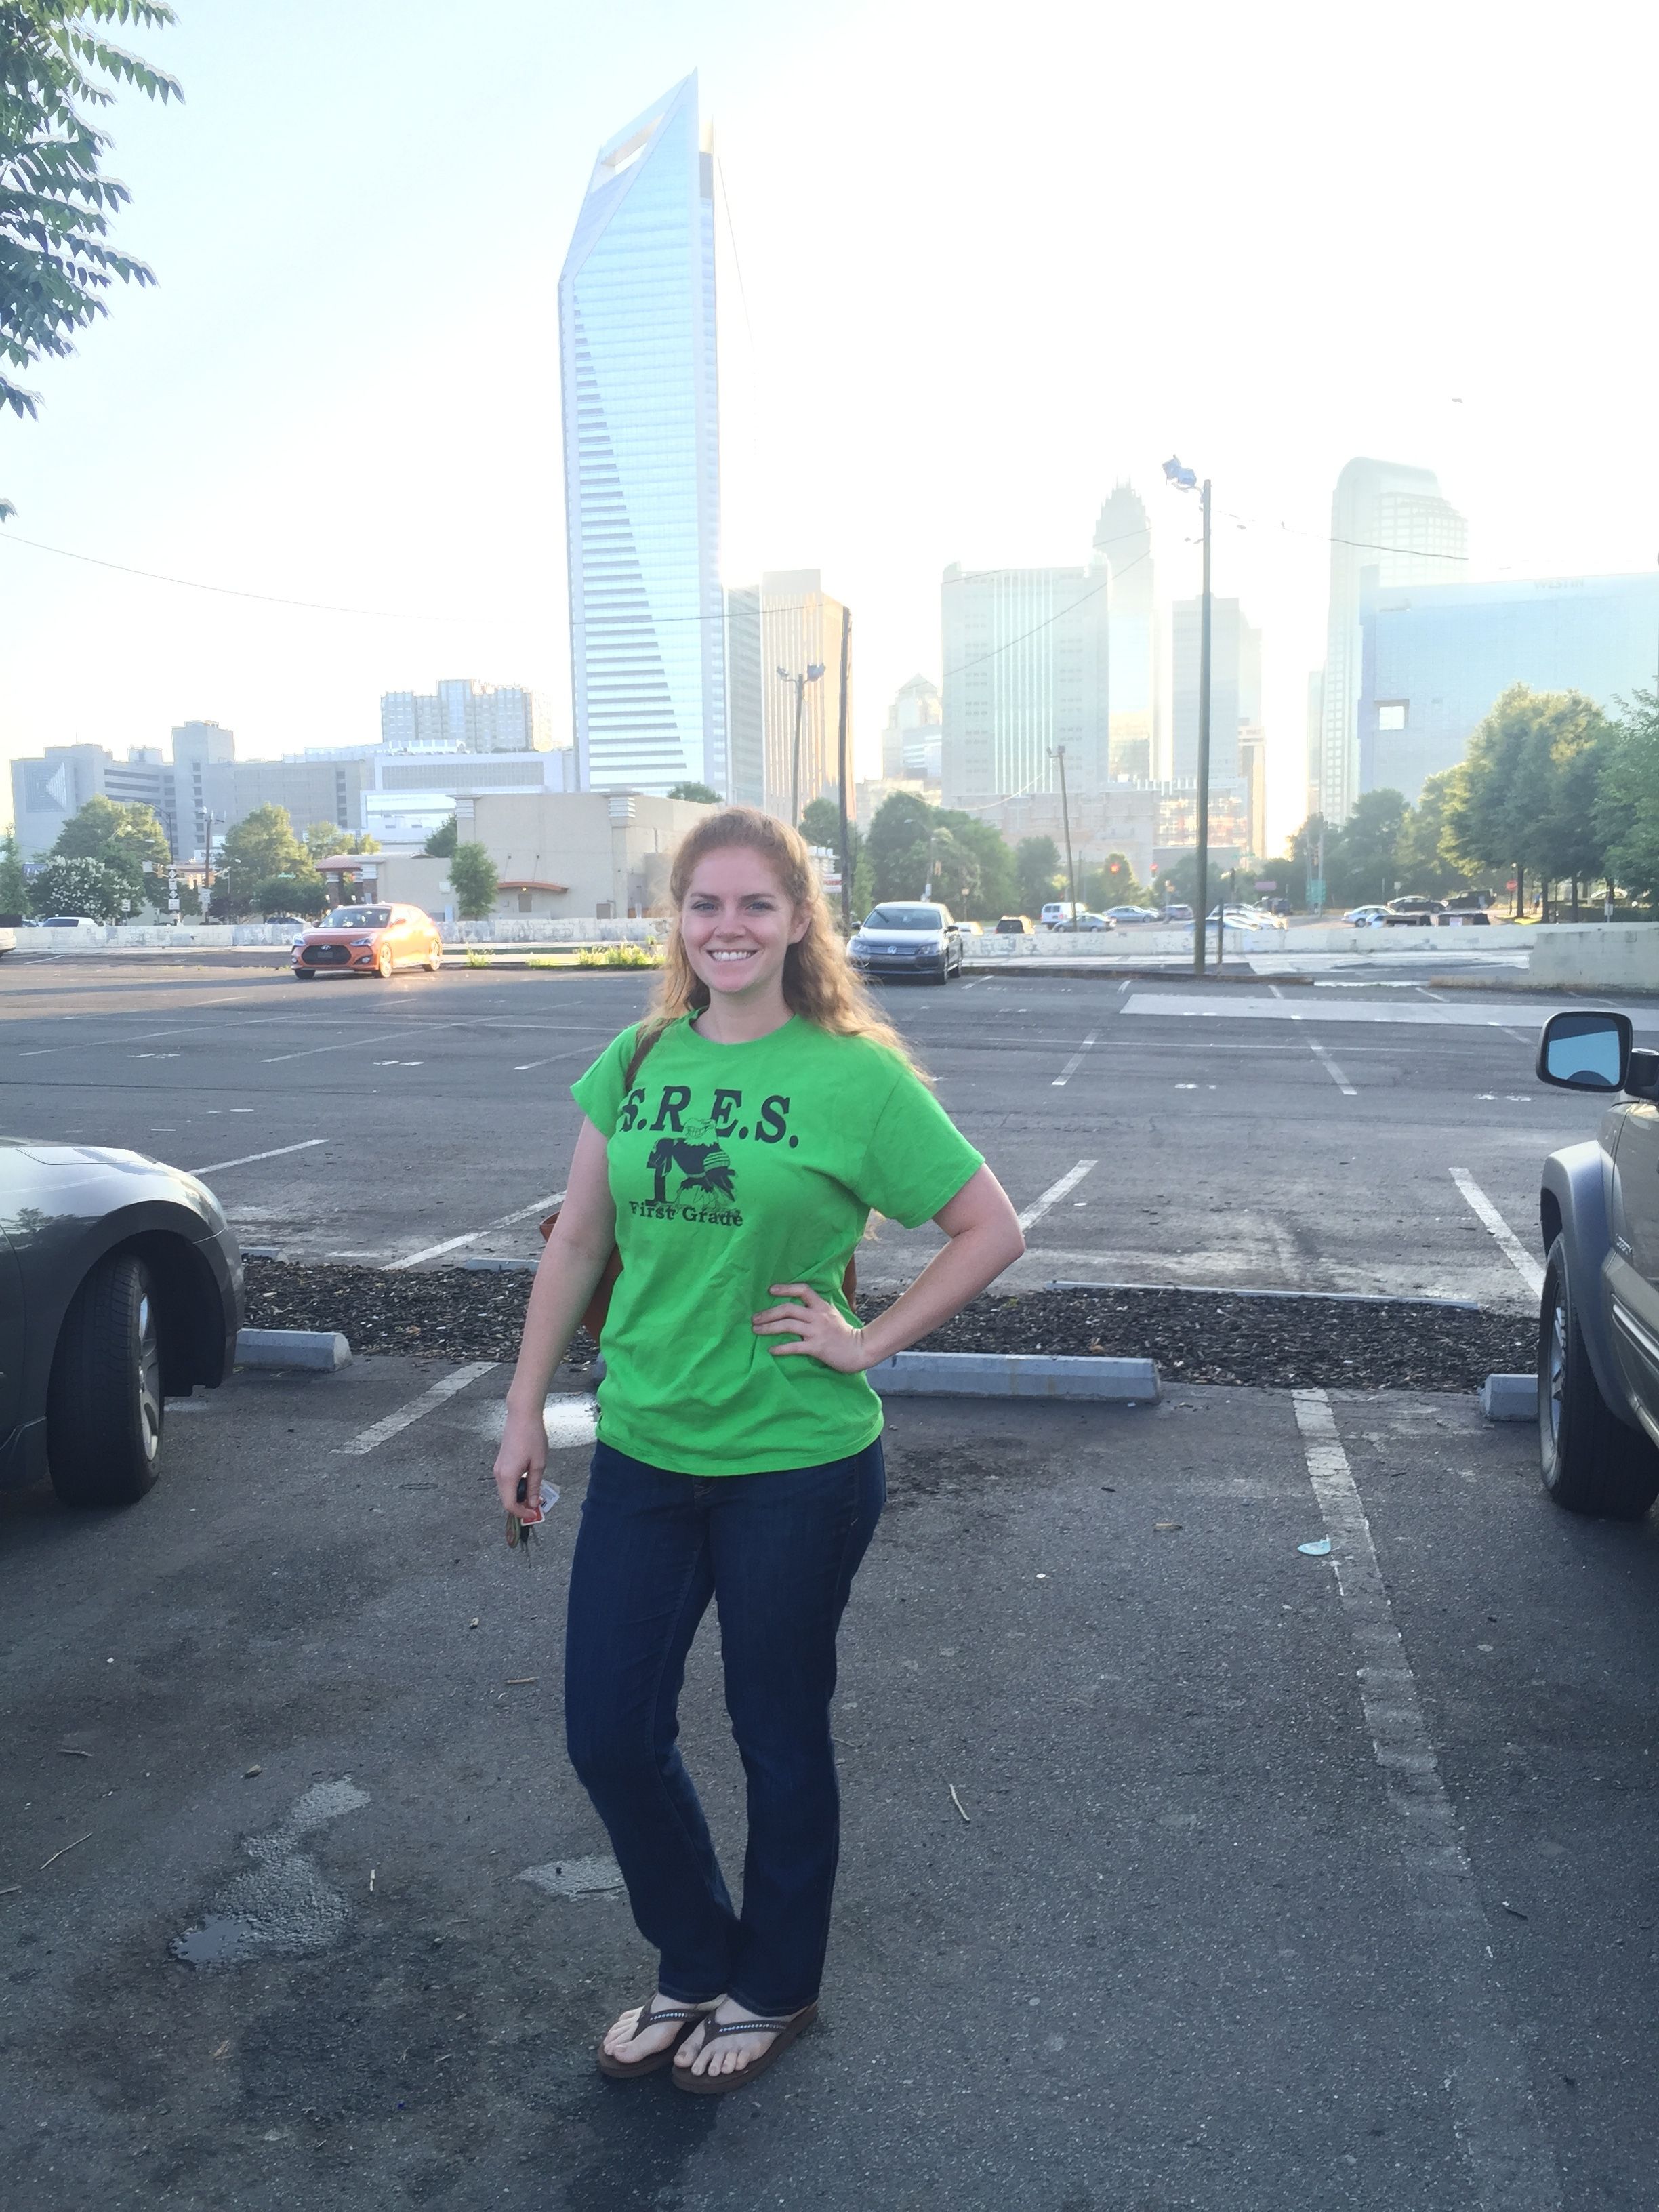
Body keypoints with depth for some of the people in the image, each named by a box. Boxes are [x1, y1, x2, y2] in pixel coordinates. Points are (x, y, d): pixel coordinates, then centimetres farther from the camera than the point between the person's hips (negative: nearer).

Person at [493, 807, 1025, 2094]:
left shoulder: (854, 1075, -11)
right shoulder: (636, 1061, 2)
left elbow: (993, 1231, -7)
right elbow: (580, 1243, 9)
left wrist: (868, 1342, -12)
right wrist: (526, 1410, 10)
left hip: (797, 1467, -4)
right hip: (642, 1453, 5)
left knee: (780, 1739, 13)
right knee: (609, 1731, 10)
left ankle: (774, 1990, 39)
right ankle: (695, 1964, 37)